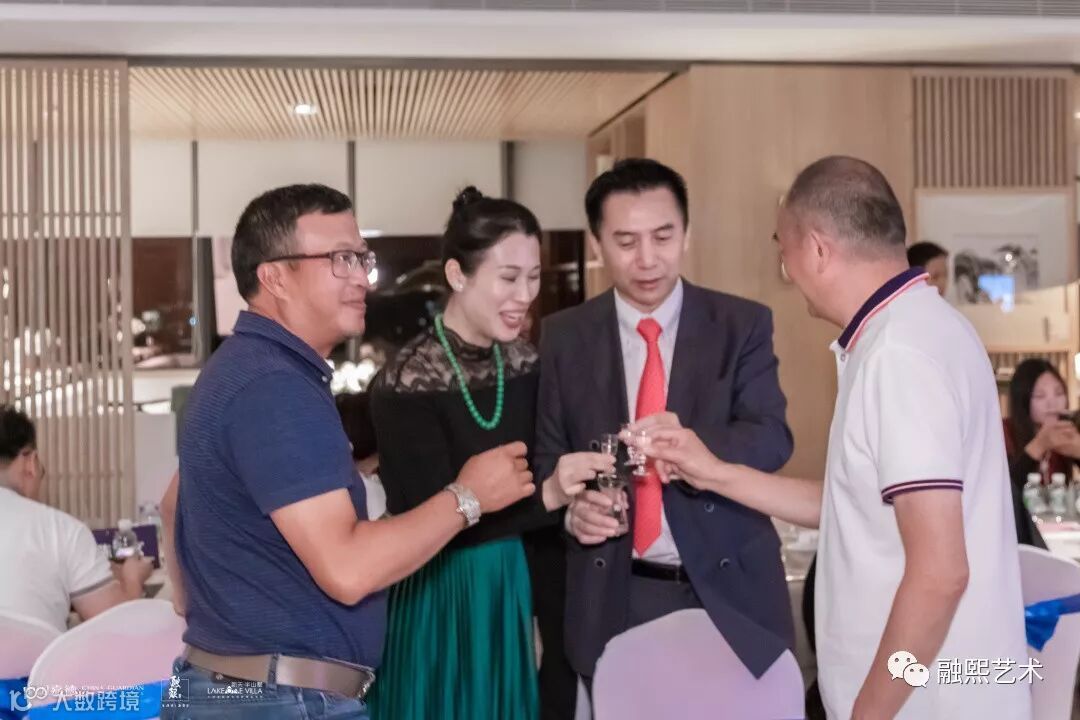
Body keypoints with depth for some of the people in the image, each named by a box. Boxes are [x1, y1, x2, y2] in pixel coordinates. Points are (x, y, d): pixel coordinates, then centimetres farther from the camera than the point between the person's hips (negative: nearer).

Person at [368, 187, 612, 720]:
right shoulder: (407, 384, -17)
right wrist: (546, 497, -29)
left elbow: (538, 479, 4)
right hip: (438, 601, -5)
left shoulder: (526, 365, 1)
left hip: (517, 591, 6)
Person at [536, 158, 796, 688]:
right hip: (613, 596, 1)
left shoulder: (743, 324, -2)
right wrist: (572, 505, -19)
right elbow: (549, 454, 4)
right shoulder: (564, 336, 2)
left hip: (728, 589, -1)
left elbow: (772, 438, -12)